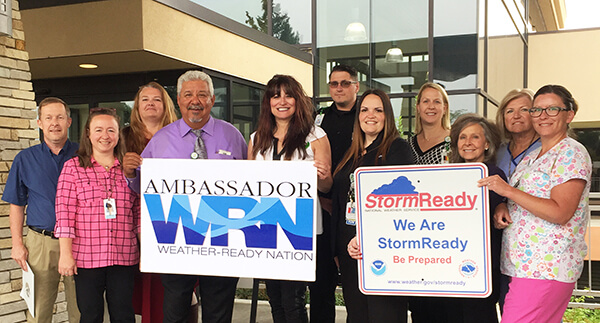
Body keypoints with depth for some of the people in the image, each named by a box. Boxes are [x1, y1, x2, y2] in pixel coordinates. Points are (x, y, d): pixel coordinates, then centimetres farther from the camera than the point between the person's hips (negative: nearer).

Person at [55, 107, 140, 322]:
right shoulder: (73, 167, 2)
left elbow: (140, 212, 10)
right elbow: (64, 213, -3)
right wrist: (66, 254, -8)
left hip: (124, 256, 2)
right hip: (86, 256, -1)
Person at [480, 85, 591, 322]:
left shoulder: (572, 154, -7)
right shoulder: (531, 157, 18)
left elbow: (560, 213, -18)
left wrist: (508, 190, -17)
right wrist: (500, 213, 2)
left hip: (546, 268, -8)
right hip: (522, 265, 8)